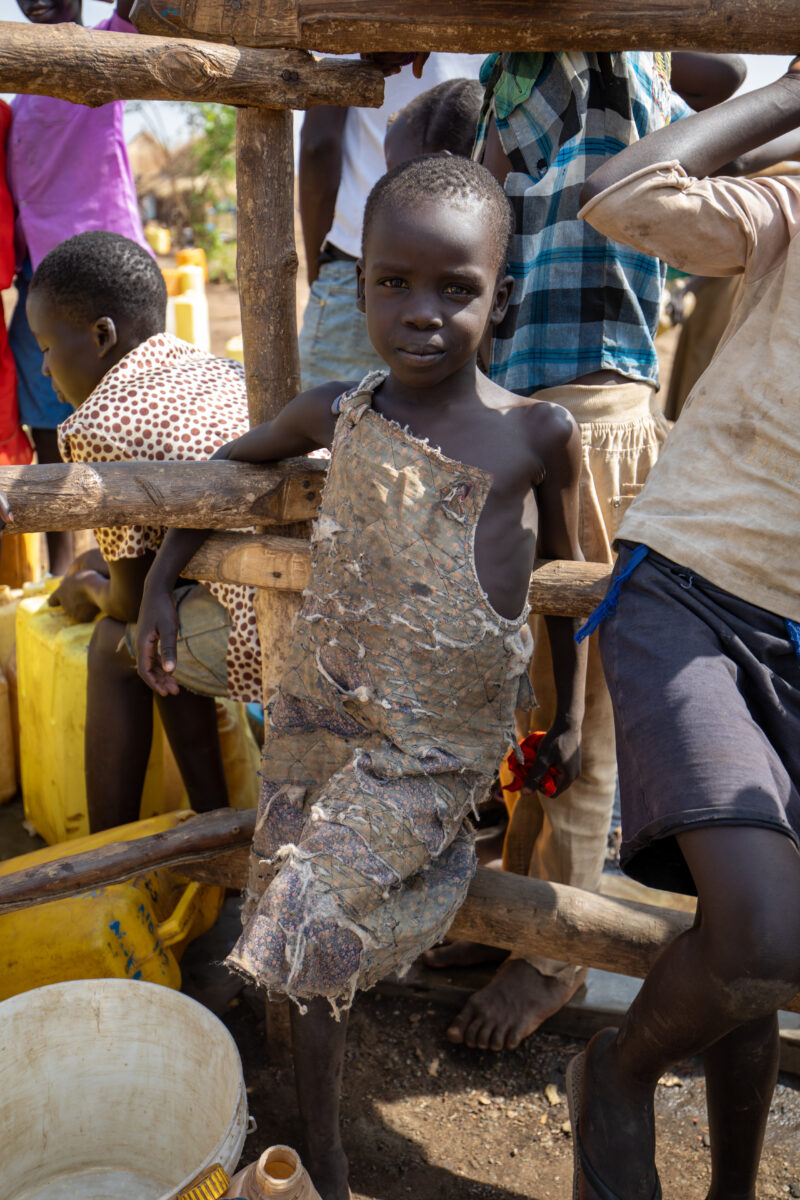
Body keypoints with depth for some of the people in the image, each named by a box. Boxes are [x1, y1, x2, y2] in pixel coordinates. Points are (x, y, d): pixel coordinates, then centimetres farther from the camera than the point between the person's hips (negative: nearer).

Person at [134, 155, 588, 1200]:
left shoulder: (538, 434, -10)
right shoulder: (338, 414, -2)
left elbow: (568, 578, 5)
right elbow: (230, 466, 16)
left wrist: (570, 720, 12)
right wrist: (160, 582, 11)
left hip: (443, 741, -3)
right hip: (321, 712, 4)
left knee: (313, 914, -9)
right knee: (315, 927, 9)